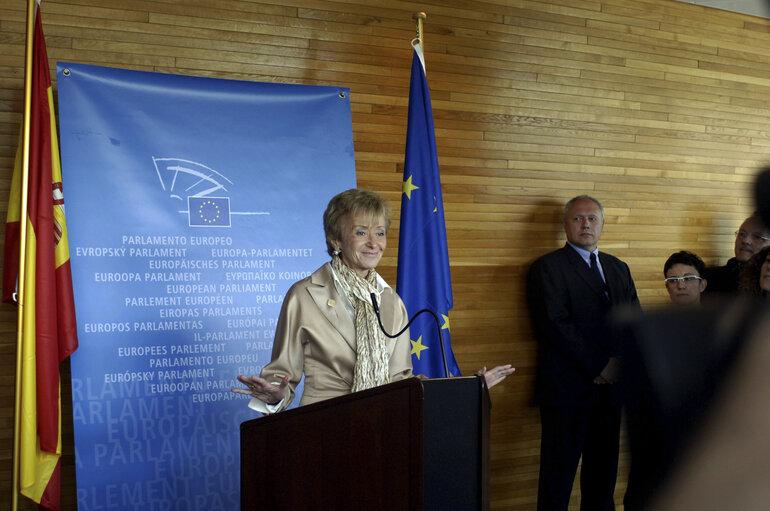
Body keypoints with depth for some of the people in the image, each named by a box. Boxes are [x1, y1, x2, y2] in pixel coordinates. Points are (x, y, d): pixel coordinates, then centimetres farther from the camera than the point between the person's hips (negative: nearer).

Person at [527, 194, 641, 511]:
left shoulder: (618, 268, 17)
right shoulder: (548, 267, -3)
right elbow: (556, 324, -13)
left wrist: (621, 362, -7)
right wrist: (599, 366, -14)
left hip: (610, 386, 6)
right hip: (568, 388, -6)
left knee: (603, 469, 13)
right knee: (558, 473, 0)